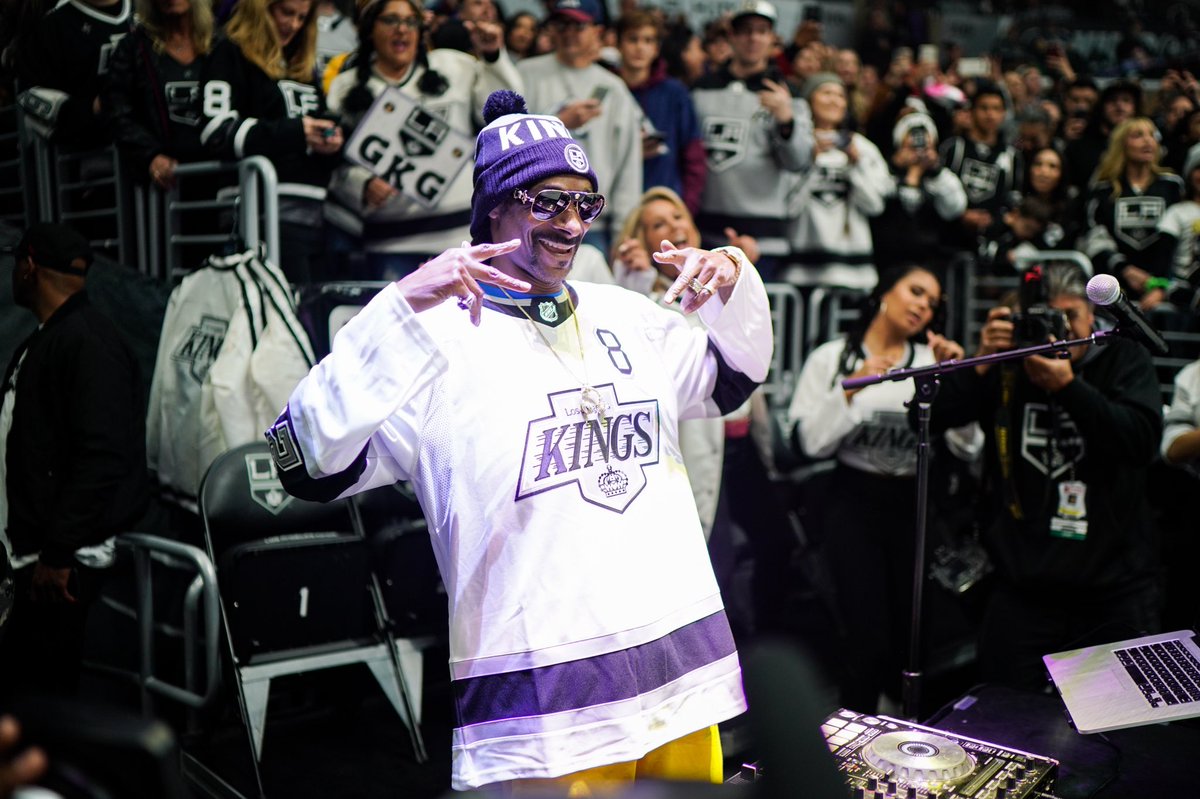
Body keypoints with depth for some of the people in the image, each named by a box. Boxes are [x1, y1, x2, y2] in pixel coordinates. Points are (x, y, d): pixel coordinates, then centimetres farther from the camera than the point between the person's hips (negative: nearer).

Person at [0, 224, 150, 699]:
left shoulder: (89, 343, -14)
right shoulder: (39, 342, 16)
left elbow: (101, 458, -21)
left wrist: (58, 554, -21)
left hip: (64, 566, -9)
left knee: (42, 692, -6)